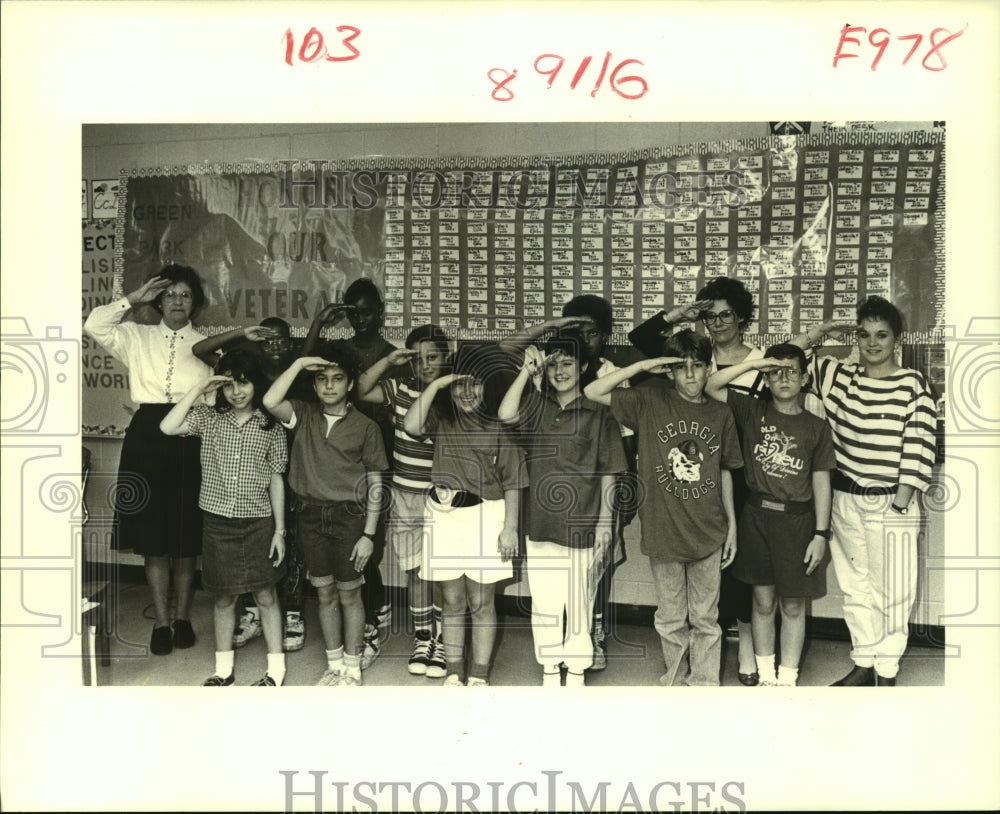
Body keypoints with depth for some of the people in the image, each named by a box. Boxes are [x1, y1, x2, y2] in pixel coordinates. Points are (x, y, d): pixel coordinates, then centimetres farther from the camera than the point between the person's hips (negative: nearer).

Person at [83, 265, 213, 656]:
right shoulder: (138, 337, 11)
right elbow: (94, 325, -5)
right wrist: (134, 298, -3)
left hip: (192, 437, -1)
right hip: (147, 436, 1)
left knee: (187, 536, 5)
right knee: (153, 537, 4)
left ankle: (183, 618, 19)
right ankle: (161, 622, 15)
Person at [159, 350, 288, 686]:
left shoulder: (271, 427, -2)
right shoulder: (208, 417, 0)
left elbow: (276, 481, 1)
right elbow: (167, 427, -16)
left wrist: (279, 530, -1)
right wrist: (198, 390, -14)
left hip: (259, 523, -1)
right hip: (218, 522, 1)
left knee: (266, 595, 7)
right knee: (224, 596, 13)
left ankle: (276, 668, 18)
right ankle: (223, 669, 26)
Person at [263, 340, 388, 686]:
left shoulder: (365, 427, -5)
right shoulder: (304, 415, 0)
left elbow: (375, 482, -4)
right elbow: (270, 402, -21)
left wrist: (368, 534, -7)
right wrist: (299, 363, -16)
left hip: (348, 517, -2)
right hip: (311, 515, 3)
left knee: (348, 594, 8)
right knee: (325, 594, 14)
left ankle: (352, 669, 23)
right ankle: (335, 665, 28)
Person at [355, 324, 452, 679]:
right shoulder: (401, 388, 1)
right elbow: (361, 390, -9)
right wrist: (389, 360, -15)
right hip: (406, 497, 2)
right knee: (416, 571, 11)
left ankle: (440, 643, 20)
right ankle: (422, 640, 26)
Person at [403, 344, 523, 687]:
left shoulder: (499, 424, -3)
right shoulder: (441, 418, 4)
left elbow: (511, 480, -2)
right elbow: (411, 426, -17)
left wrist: (510, 527, -7)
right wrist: (435, 384, -16)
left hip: (484, 516, -2)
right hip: (443, 515, 2)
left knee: (481, 603, 6)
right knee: (452, 602, 12)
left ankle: (479, 676, 18)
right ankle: (454, 672, 25)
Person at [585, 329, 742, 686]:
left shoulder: (721, 415, 2)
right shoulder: (650, 402, -5)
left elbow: (725, 472, 9)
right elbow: (592, 392, -12)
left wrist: (732, 524, 8)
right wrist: (642, 366, -15)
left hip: (708, 534, 1)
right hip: (663, 532, -1)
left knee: (705, 619, 12)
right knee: (671, 619, 14)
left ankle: (704, 683, 27)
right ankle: (676, 677, 34)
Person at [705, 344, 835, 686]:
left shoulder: (816, 427, 1)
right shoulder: (752, 412, 1)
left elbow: (821, 481, 1)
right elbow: (711, 386, -9)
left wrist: (821, 533, -3)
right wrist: (753, 363, -15)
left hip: (797, 521, 0)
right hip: (757, 516, 0)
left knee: (792, 606, 8)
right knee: (763, 602, 10)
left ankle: (788, 678, 20)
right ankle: (766, 675, 24)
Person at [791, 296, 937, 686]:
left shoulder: (914, 384, -6)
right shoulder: (839, 376, 4)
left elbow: (918, 448, -9)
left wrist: (901, 502, -13)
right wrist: (819, 333, -1)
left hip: (892, 505, -4)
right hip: (845, 501, 4)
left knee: (892, 592, 5)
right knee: (856, 588, 14)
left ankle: (886, 673, 18)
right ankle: (863, 665, 27)